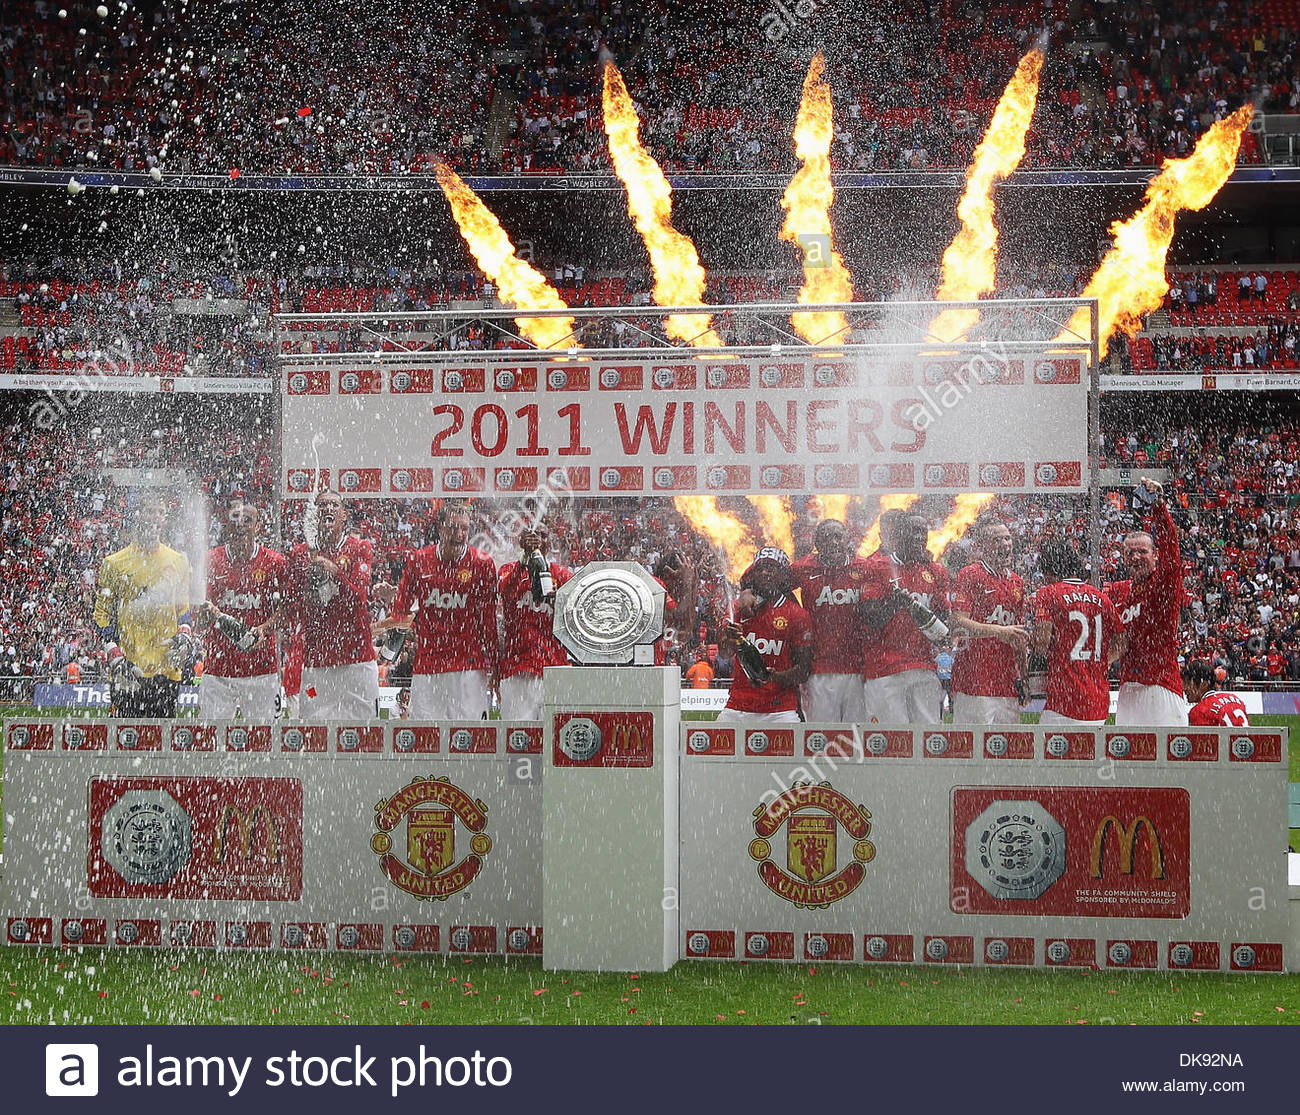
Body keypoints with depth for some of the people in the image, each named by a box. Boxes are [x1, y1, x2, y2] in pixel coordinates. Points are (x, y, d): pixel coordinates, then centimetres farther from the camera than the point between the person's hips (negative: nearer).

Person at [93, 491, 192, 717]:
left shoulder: (178, 561, 12)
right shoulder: (115, 563, 0)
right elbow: (102, 616, 1)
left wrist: (184, 636, 2)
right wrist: (116, 658, -9)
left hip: (166, 670, 3)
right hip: (128, 671, -3)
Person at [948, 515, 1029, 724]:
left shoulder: (1016, 581, 18)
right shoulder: (970, 575, -5)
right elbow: (958, 622, -14)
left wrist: (1022, 677, 17)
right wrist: (999, 631, -22)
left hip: (1008, 678, 7)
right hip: (975, 676, -7)